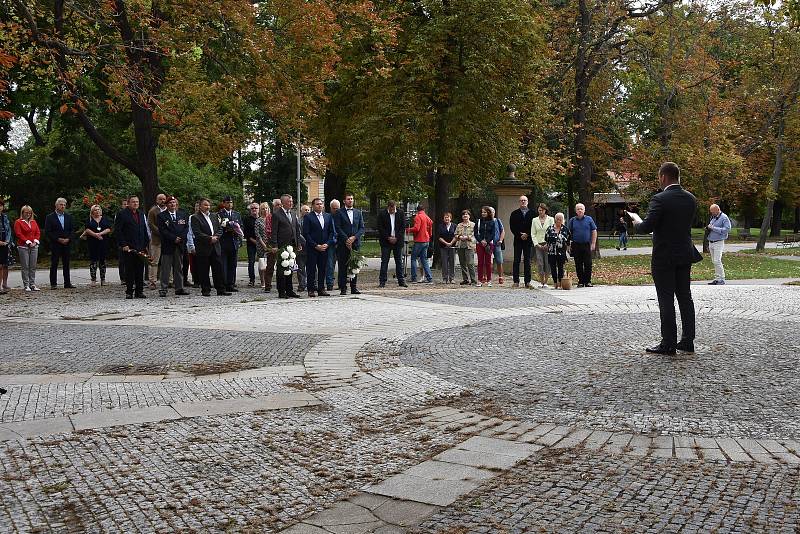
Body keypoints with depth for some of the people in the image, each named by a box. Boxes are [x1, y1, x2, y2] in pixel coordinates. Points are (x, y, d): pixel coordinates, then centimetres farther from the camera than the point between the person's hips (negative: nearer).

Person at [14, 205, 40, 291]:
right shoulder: (18, 222, 1)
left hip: (34, 246, 5)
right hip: (23, 247, -4)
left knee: (33, 267, 4)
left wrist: (35, 242, -3)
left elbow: (38, 232, 12)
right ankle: (26, 285, -1)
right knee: (25, 267, -4)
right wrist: (28, 242, -13)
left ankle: (32, 285, 8)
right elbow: (18, 234, -7)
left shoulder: (33, 222, 16)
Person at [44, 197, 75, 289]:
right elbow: (47, 232, -6)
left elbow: (72, 229, 10)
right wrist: (58, 239, -12)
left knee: (66, 264, 6)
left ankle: (67, 283, 11)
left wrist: (68, 239, -6)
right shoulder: (50, 217, -1)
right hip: (55, 244, -4)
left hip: (66, 244, 4)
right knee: (54, 264, -1)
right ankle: (53, 284, 3)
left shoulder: (68, 217, 11)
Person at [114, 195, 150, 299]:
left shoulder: (142, 214, 17)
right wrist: (123, 245, -12)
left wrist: (146, 244, 12)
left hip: (140, 248, 5)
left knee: (140, 271, 5)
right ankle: (129, 292, 6)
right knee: (129, 271, -1)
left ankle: (139, 291, 11)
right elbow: (117, 231, -5)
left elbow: (146, 231, 20)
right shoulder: (122, 215, -1)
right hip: (128, 248, -5)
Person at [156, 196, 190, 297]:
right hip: (167, 245, -4)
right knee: (165, 268, -2)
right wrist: (174, 238, -14)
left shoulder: (183, 214, 13)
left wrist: (181, 238, -8)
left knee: (179, 267, 8)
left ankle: (179, 288, 12)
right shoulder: (161, 216, 1)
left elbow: (186, 228, 8)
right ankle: (163, 289, 1)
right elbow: (162, 230, -7)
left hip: (180, 244, 4)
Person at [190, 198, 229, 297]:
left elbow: (220, 229, 14)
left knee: (218, 269, 4)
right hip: (203, 248, -5)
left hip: (215, 247, 5)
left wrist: (216, 237, -5)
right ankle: (205, 290, 8)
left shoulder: (214, 216, 16)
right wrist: (210, 238, -15)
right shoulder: (195, 218, -4)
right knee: (204, 271, 1)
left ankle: (221, 290, 8)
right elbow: (197, 233, -12)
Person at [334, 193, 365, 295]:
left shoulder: (358, 213, 14)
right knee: (343, 266, -2)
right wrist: (346, 239, -13)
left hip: (355, 243, 3)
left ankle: (354, 288, 9)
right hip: (343, 244, -3)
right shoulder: (339, 213, 3)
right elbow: (338, 228, -5)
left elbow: (362, 228, 8)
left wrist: (354, 237, -7)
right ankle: (343, 288, 1)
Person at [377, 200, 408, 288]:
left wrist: (396, 238, -8)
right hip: (386, 241, -2)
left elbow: (403, 227, 2)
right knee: (384, 261, -1)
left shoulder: (401, 213, 3)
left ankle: (401, 281, 10)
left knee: (399, 261, 5)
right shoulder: (382, 213, -2)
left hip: (398, 241, 2)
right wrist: (388, 238, -11)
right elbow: (380, 228, -4)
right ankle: (382, 281, 2)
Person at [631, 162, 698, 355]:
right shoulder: (691, 198, 6)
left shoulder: (660, 200, -17)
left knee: (666, 300, -2)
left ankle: (668, 344, 1)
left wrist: (636, 222, 1)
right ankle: (688, 341, 16)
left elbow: (647, 227, -20)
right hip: (685, 255, 7)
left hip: (664, 257, -7)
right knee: (685, 297, 12)